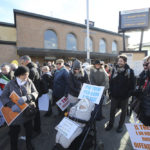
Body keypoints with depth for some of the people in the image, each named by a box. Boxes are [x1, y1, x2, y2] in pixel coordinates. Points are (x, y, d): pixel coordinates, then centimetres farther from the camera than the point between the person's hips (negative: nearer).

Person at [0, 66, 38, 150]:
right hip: (15, 112, -1)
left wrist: (26, 97, -29)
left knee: (29, 130, 20)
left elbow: (35, 93, -10)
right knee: (14, 132, 13)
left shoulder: (29, 82, -8)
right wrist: (12, 105, -26)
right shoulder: (11, 83, -8)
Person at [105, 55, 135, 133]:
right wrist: (111, 91, 0)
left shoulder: (130, 71, -9)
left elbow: (132, 84, -6)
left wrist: (129, 93, -10)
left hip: (124, 95, -2)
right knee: (112, 110, 13)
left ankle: (121, 125, 35)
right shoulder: (114, 69, -1)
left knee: (123, 111, 16)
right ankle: (110, 123, 32)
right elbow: (111, 81, 4)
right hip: (114, 94, 2)